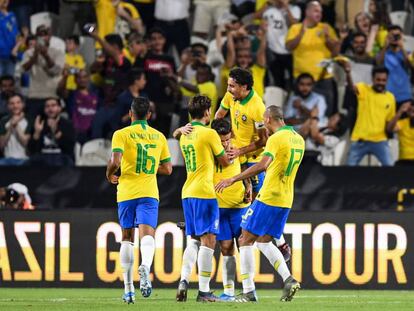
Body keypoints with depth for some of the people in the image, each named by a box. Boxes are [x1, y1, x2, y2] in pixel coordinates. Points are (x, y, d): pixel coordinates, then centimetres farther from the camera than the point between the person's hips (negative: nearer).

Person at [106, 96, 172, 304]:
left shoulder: (122, 134, -1)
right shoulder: (159, 137, 11)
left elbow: (115, 161, -15)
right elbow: (167, 169, 14)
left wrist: (110, 175, 6)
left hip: (127, 192, -1)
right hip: (149, 193, 1)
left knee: (127, 238, 11)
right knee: (147, 234, -12)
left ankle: (128, 289, 14)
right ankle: (145, 267, -46)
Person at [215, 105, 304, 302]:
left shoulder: (276, 138, -14)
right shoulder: (299, 140, 12)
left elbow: (262, 165, -26)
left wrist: (233, 179, -25)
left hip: (268, 198, -8)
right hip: (286, 200, 8)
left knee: (246, 240, 1)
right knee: (264, 242, 18)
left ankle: (248, 292, -3)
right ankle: (288, 279, 0)